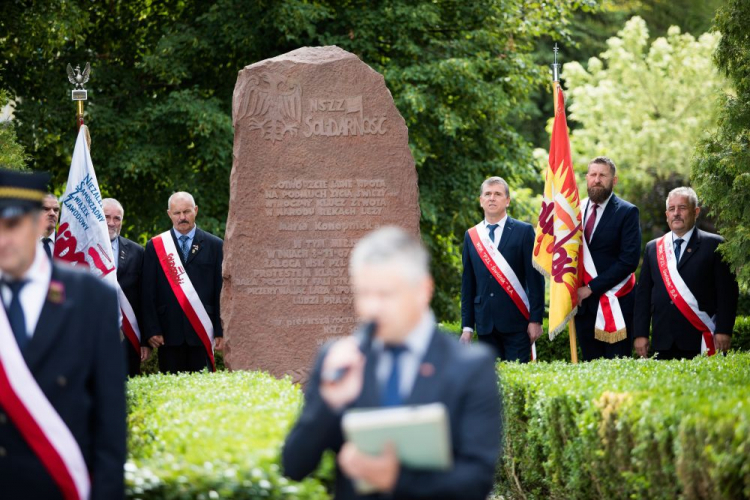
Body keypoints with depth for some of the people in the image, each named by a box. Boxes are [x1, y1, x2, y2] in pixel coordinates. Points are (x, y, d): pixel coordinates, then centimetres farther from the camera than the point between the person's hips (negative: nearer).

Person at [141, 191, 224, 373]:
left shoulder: (214, 245, 7)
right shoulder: (155, 246, 8)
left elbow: (221, 290, 4)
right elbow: (148, 292, 5)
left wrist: (221, 331, -2)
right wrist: (151, 330, -3)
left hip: (202, 332, 0)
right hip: (169, 332, 1)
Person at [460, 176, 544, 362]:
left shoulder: (524, 231, 1)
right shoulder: (471, 236, 11)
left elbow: (535, 278, -2)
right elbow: (468, 284, 12)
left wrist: (536, 319, -8)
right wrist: (467, 326, 8)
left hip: (516, 321, -3)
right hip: (485, 324, 3)